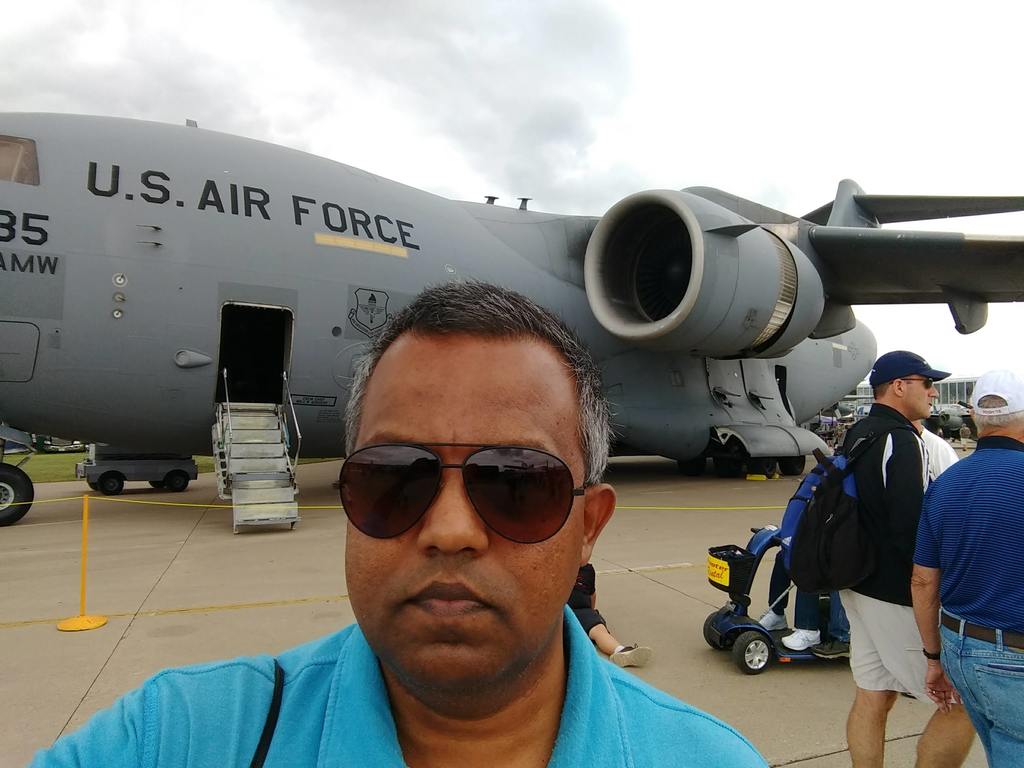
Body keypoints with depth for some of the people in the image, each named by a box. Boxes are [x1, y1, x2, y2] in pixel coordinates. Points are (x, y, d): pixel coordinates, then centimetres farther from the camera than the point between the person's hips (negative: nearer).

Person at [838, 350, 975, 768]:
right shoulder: (901, 441, -17)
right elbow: (911, 529, -23)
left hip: (860, 584, 9)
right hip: (897, 594, -9)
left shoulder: (856, 435, 12)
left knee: (872, 698, 14)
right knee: (963, 702, 4)